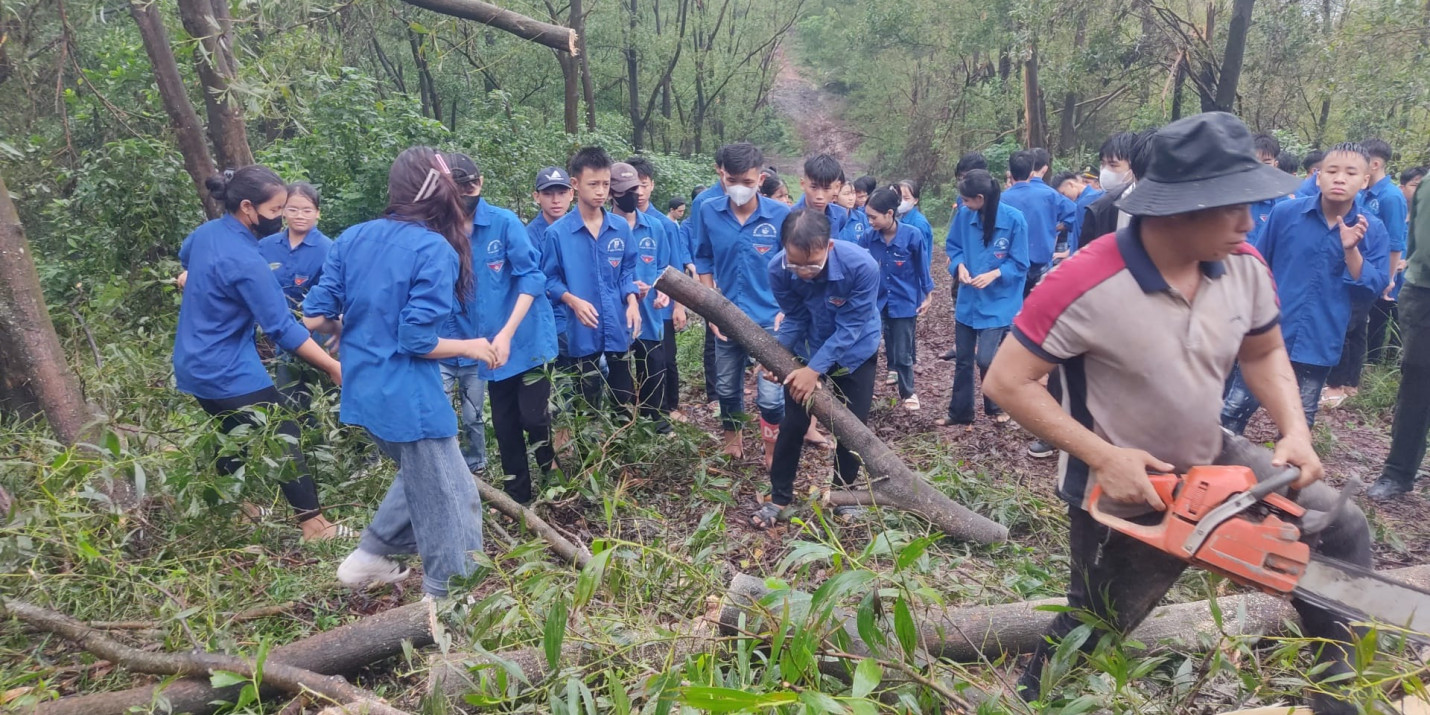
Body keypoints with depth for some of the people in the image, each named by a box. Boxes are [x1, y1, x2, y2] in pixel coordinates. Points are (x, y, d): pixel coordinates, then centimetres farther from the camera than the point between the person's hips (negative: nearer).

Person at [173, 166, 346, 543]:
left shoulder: (205, 233, 1)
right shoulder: (247, 262, -26)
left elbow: (184, 258, 27)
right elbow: (283, 329, -25)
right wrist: (333, 367, -21)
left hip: (194, 365, 9)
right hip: (230, 373, -9)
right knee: (284, 438, -1)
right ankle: (313, 524, 4)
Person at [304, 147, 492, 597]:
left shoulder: (353, 238, 3)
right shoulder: (436, 250, -16)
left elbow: (315, 318, 3)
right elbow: (416, 341, -20)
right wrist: (471, 348, -4)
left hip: (363, 392, 8)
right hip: (409, 400, -8)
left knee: (419, 478, 28)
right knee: (449, 501, 7)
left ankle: (368, 558, 30)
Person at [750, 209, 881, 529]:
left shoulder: (862, 266, -36)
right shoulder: (778, 269, -28)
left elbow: (850, 327, -29)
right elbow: (795, 319, -13)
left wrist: (816, 369, -32)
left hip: (856, 351, -1)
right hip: (808, 348, 2)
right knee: (793, 422, 3)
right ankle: (779, 496, 20)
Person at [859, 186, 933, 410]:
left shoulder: (912, 235, -17)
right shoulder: (868, 237, -11)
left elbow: (922, 265, -5)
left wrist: (928, 295, 1)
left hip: (905, 301, -3)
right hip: (877, 300, 3)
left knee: (903, 352, 3)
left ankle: (908, 393, 22)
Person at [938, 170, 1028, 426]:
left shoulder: (1014, 219, -16)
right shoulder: (964, 216, -6)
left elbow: (1019, 264, -10)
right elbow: (953, 247, 8)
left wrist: (994, 274, -25)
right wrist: (959, 265, -12)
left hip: (997, 303, -4)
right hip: (967, 300, 4)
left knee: (985, 359, -10)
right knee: (963, 359, 12)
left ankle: (994, 408, 19)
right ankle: (960, 412, 30)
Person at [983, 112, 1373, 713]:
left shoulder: (1243, 267, -11)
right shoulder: (1087, 285, -32)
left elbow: (1264, 354, 8)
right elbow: (1007, 382, -27)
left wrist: (1295, 432, -9)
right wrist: (1103, 456, -30)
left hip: (1212, 461, 6)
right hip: (1121, 493, -6)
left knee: (1341, 531, 12)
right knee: (1091, 632, 11)